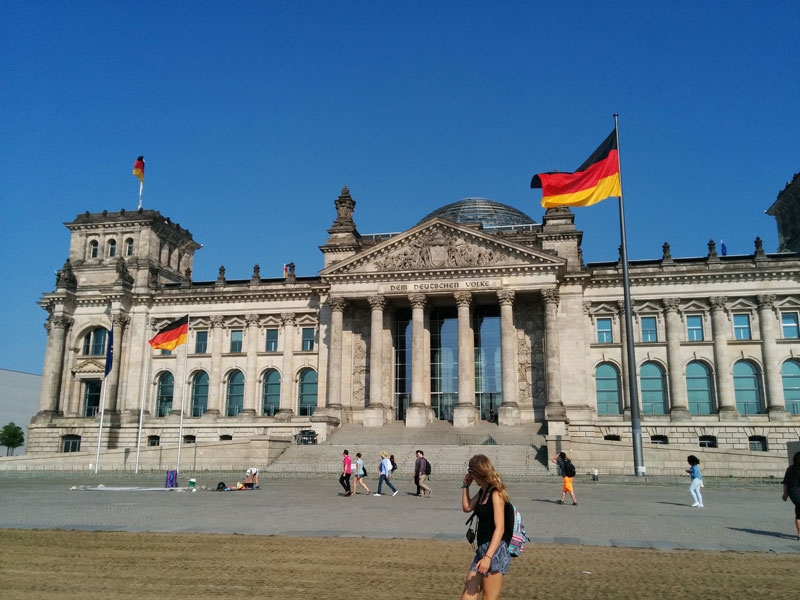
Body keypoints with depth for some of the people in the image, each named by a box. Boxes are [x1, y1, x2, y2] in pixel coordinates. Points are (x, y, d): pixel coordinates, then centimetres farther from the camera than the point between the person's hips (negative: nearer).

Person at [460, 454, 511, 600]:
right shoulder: (482, 491, 13)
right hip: (482, 549, 9)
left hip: (495, 551, -9)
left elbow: (500, 528, -20)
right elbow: (466, 507, 28)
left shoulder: (496, 493, -12)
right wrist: (466, 485, 16)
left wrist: (488, 557, -27)